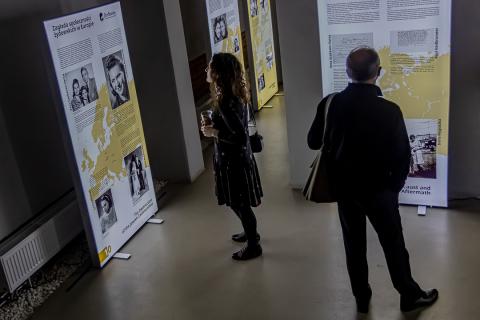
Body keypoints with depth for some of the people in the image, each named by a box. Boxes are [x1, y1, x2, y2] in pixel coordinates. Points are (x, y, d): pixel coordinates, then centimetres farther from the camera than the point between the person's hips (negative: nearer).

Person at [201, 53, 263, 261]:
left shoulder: (225, 103, -28)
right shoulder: (235, 95, 1)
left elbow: (240, 136, -29)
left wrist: (214, 133, -19)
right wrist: (214, 127, 6)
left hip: (232, 159, -9)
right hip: (238, 156, 9)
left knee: (239, 203, 7)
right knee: (239, 202, 26)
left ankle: (253, 246, 24)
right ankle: (250, 232, 45)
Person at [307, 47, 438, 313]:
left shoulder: (330, 104, -13)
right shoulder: (389, 110, -21)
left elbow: (313, 143, -1)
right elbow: (403, 156, -13)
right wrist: (395, 186, 4)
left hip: (344, 187, 3)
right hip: (379, 189, -2)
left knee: (354, 244, 17)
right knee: (393, 244, 15)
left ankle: (361, 298, 32)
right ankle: (410, 296, 33)